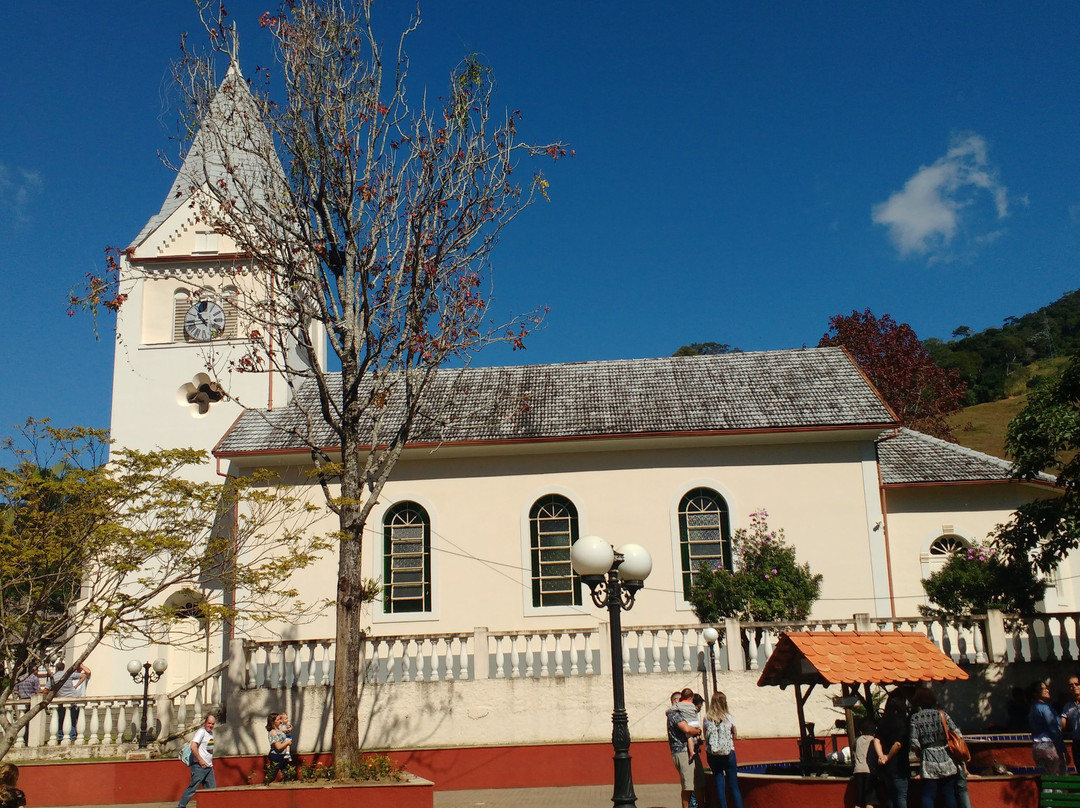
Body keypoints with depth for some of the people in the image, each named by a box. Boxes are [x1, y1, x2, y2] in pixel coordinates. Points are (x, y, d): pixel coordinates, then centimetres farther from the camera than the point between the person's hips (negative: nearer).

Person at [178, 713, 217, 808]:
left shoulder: (211, 732, 13)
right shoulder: (201, 731, -14)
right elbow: (193, 747, -25)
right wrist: (200, 760, -21)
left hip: (209, 766, 8)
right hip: (199, 766, -8)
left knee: (211, 789, 8)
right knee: (192, 788, -4)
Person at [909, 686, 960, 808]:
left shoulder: (915, 718, 0)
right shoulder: (941, 714, 4)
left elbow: (914, 743, -7)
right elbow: (957, 733, -2)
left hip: (929, 761, -2)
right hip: (946, 759, 2)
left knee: (928, 796, 4)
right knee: (949, 794, 8)